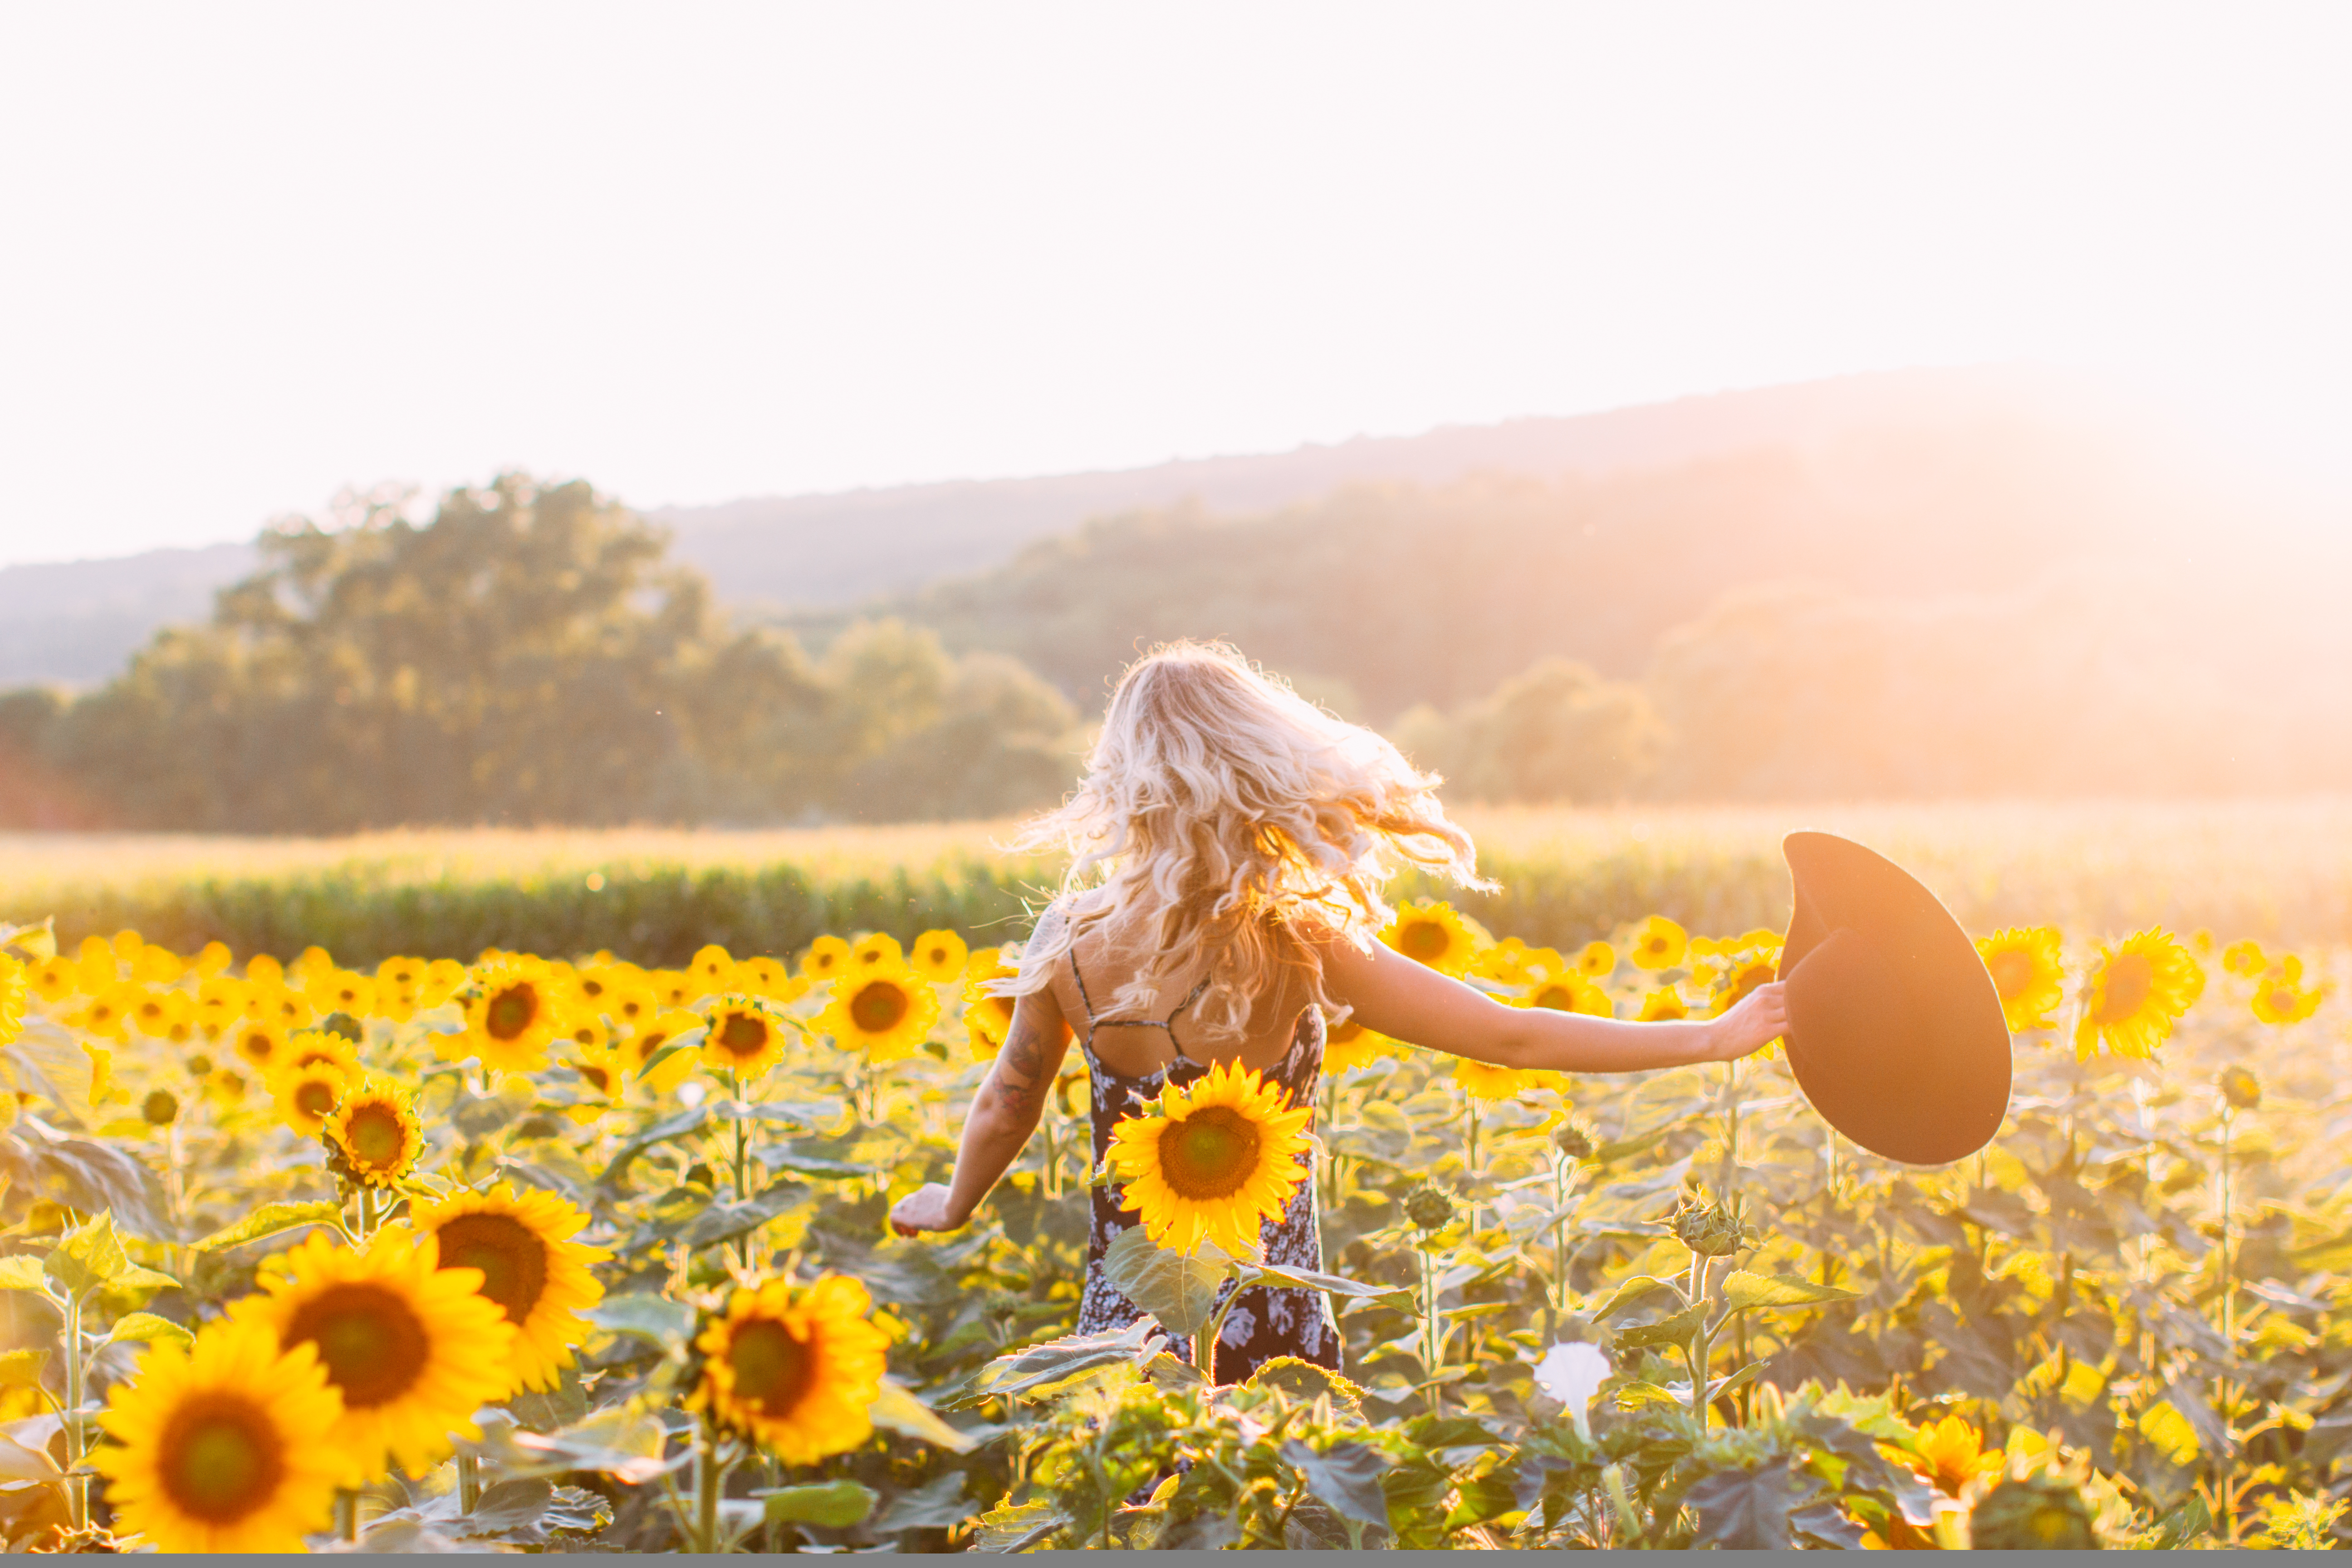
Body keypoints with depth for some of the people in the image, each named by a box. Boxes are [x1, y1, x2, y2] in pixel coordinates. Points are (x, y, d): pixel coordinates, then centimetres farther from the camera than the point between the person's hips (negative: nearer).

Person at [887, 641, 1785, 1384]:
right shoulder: (1301, 953, -18)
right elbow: (1512, 1038, -13)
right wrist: (1712, 1038, -4)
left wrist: (951, 1207, 28)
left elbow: (1006, 1108, 6)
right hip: (1270, 1337, -2)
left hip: (1124, 1324, 2)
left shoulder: (1069, 943, -10)